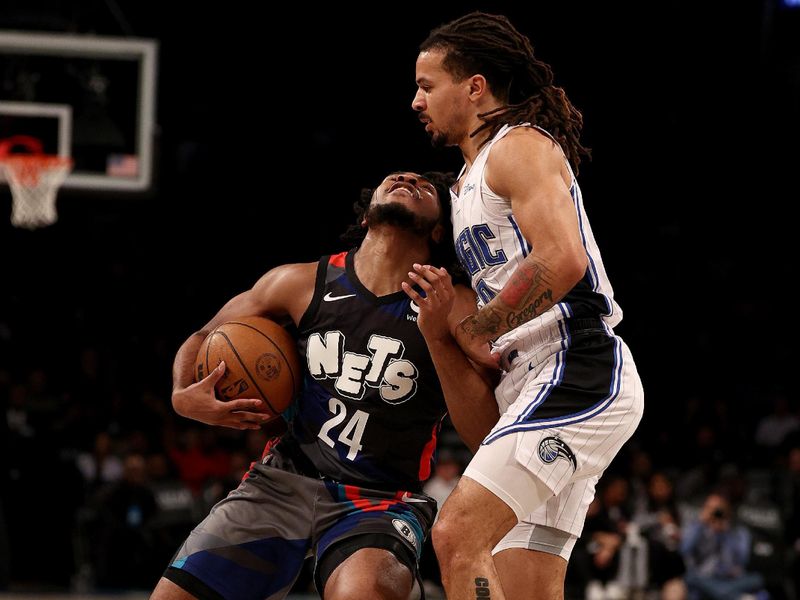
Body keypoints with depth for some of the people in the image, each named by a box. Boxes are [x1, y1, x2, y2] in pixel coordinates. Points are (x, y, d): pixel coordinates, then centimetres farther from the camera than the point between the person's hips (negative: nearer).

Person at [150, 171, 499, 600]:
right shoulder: (303, 283, 4)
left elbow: (488, 441, -14)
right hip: (284, 479, 4)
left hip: (379, 500, -4)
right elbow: (203, 339, 19)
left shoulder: (453, 308, -6)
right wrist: (184, 396, -3)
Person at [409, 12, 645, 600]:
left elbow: (562, 261, -20)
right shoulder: (470, 179, 26)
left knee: (458, 535, -23)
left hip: (575, 373, -10)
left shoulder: (520, 147, -4)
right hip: (538, 386, 10)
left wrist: (473, 329, -11)